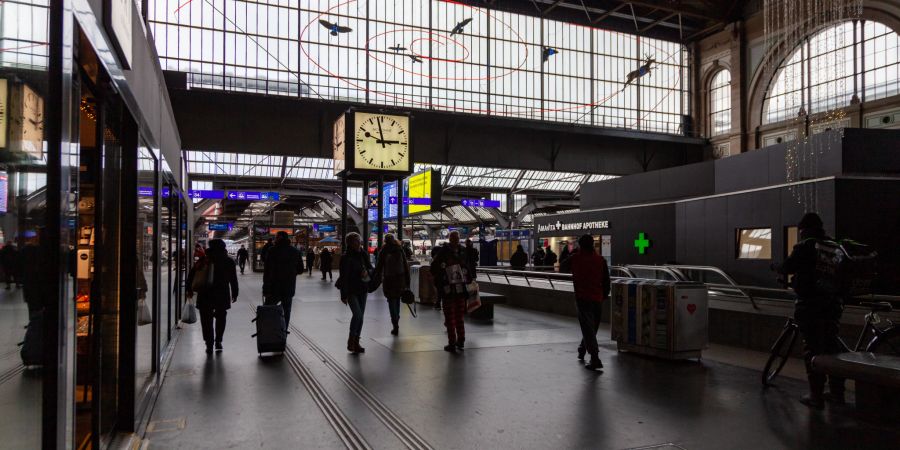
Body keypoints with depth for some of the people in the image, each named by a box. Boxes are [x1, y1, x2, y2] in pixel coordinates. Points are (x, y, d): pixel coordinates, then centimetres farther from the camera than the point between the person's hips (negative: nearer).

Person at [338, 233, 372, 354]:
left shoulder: (363, 255, 6)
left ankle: (356, 342, 19)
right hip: (351, 290, -6)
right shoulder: (346, 257, -12)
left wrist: (367, 272, -10)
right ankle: (351, 340, 1)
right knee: (357, 314, -17)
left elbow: (371, 268, 15)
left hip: (362, 290, 6)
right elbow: (344, 277, -15)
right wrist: (344, 295, -17)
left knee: (360, 316, 8)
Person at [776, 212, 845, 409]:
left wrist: (777, 268, 11)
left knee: (812, 348, 0)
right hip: (833, 304, 6)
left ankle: (816, 396, 1)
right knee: (832, 346, 15)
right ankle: (837, 392, 22)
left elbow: (787, 268, -10)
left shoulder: (804, 247, -11)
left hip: (809, 305, -6)